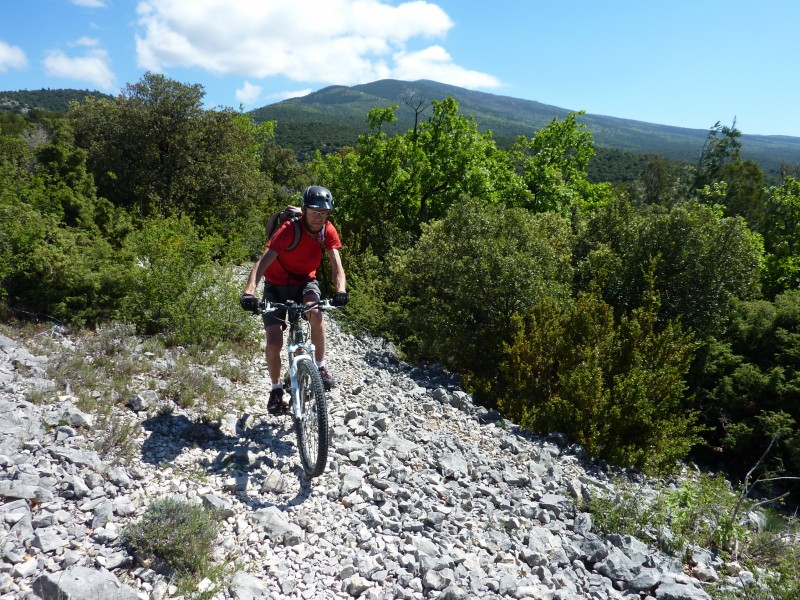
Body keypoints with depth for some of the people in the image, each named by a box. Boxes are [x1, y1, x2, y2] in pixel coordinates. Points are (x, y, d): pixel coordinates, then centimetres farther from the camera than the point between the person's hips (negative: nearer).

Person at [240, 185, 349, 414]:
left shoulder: (328, 231, -14)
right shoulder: (289, 230, -27)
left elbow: (336, 266, -18)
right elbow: (263, 262, -36)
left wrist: (340, 290, -40)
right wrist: (249, 291, -53)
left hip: (305, 282, 2)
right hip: (277, 286, -2)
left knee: (315, 313, -32)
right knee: (274, 342, -12)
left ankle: (320, 367, -12)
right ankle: (276, 390, 13)